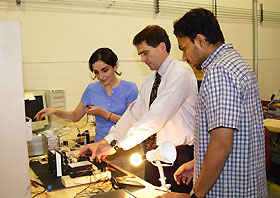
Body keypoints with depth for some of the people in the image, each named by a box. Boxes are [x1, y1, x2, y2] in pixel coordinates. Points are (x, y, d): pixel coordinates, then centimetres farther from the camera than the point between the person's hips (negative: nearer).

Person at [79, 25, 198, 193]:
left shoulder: (180, 71, -15)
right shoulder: (150, 81, 13)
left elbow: (157, 116, -25)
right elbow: (133, 114, 10)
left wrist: (117, 145, -26)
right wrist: (105, 142, -1)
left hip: (179, 156, -7)